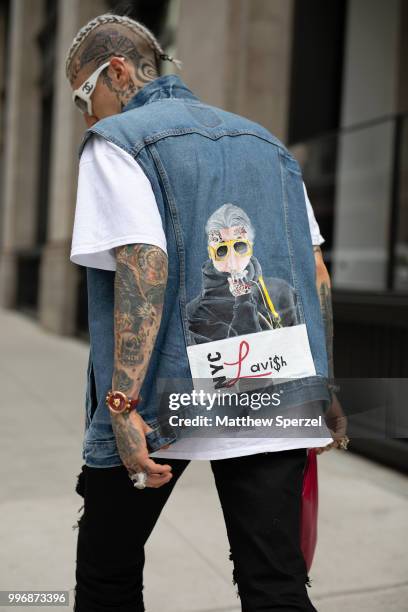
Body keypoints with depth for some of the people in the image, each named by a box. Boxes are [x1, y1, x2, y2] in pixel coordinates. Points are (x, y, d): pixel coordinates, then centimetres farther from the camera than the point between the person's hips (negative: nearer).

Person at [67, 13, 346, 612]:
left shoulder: (116, 141, -1)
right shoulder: (267, 142, 17)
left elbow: (143, 267, -17)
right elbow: (318, 276, 13)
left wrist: (123, 404, -19)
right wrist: (320, 390, 19)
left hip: (161, 400, -4)